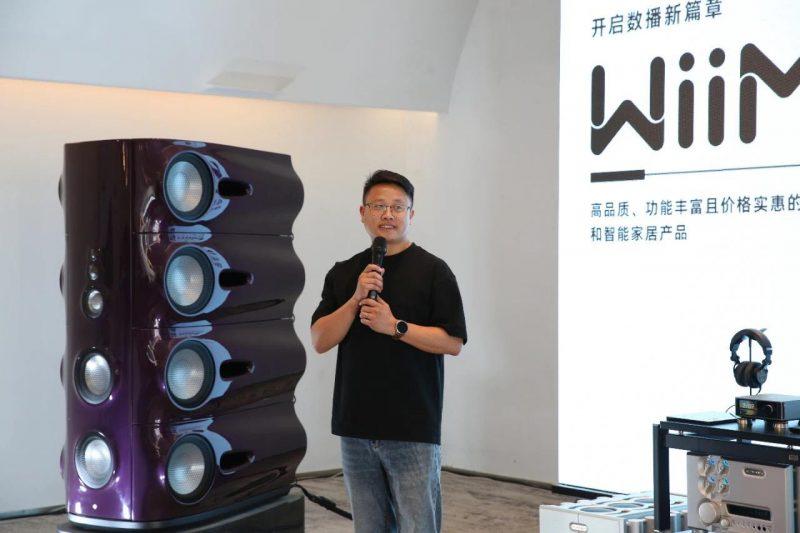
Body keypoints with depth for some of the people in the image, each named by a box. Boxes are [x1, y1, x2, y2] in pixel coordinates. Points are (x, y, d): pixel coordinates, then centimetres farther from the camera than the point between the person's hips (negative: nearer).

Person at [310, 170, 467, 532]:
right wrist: (356, 299, -12)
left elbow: (453, 341, -7)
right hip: (356, 427, 4)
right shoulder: (343, 274, 10)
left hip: (413, 429, -4)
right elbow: (320, 340, 2)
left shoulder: (433, 271, -2)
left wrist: (395, 326, -17)